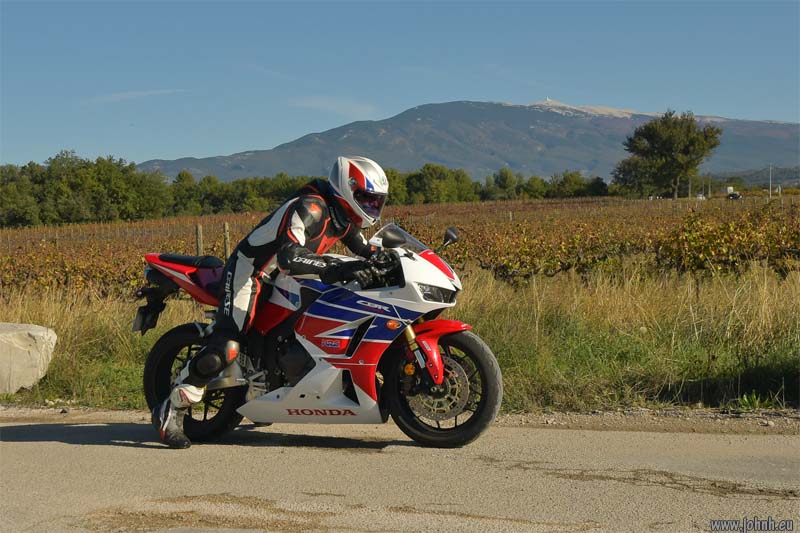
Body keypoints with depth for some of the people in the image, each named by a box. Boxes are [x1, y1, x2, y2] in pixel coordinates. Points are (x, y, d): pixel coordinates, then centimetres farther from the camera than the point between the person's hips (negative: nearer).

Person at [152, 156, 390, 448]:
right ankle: (171, 410, -12)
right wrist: (337, 268, -48)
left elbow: (365, 250, 20)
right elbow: (288, 257, -39)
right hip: (250, 271, -10)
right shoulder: (311, 208, -26)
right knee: (226, 347, -23)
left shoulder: (343, 216, 4)